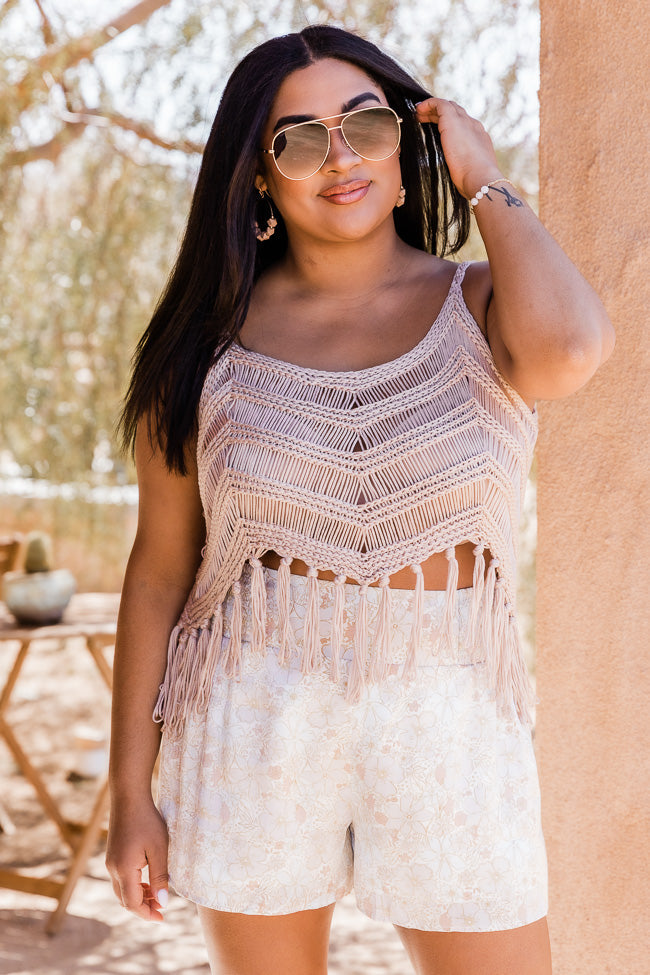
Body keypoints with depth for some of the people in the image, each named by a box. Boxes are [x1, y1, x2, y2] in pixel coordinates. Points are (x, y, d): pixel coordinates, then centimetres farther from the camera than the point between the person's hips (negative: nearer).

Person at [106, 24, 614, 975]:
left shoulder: (481, 309, -1)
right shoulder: (211, 345, 0)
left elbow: (568, 349, -26)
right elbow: (160, 573, 3)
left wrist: (484, 182, -10)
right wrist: (131, 791, 2)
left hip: (451, 733, 0)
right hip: (252, 739, 1)